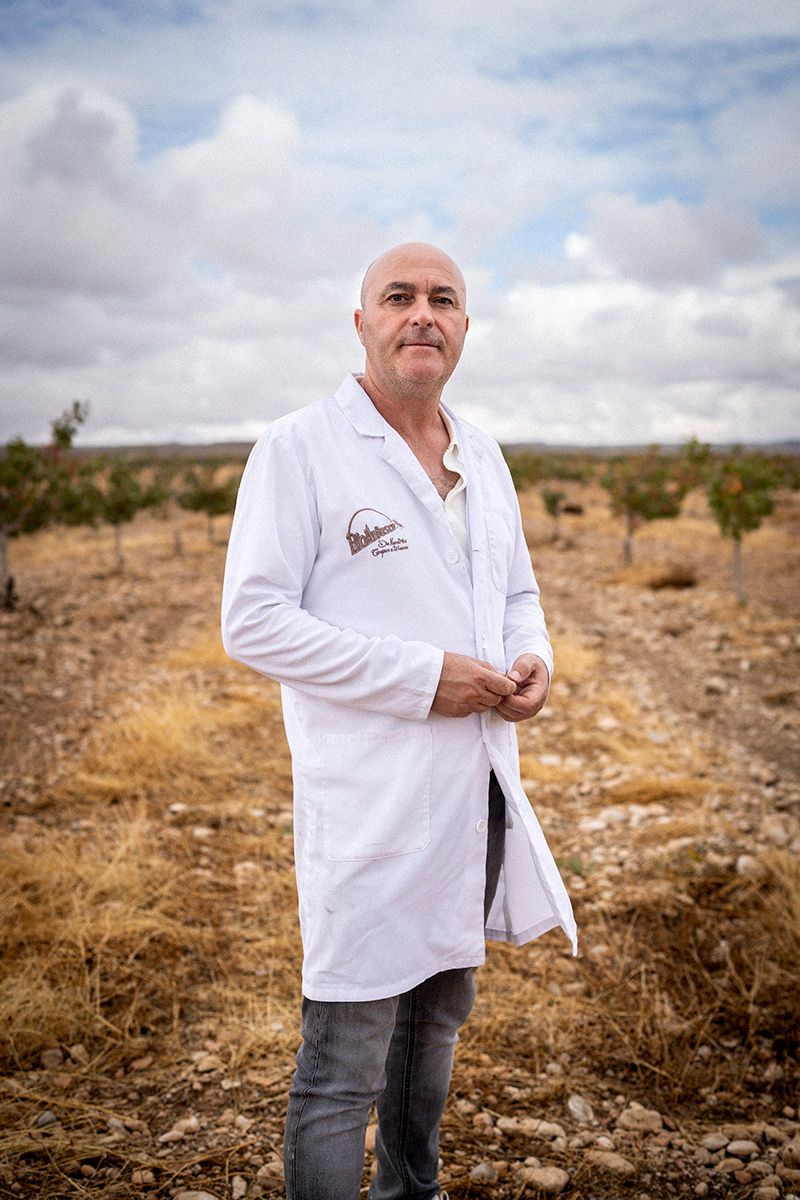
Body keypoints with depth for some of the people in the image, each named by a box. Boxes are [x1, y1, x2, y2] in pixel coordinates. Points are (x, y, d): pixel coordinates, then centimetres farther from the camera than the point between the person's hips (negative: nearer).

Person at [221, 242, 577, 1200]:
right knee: (343, 1065, -1)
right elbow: (252, 622, -14)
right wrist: (422, 678, -19)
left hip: (477, 789, 7)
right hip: (369, 802, -7)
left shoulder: (483, 457, 12)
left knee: (438, 1014, 23)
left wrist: (533, 658, -2)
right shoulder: (298, 448, -9)